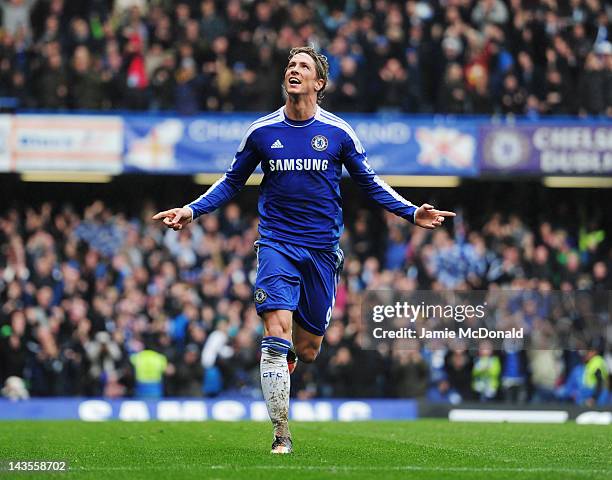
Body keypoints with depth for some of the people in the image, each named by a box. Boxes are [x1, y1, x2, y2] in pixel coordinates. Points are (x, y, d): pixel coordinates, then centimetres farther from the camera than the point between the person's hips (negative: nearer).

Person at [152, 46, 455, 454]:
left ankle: (290, 353, 43)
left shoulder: (339, 133, 1)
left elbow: (371, 184, 10)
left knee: (307, 351, 3)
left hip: (322, 248, 1)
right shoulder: (261, 132, 2)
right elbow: (232, 182, 13)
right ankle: (281, 435, -11)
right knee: (277, 333, -18)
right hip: (277, 244, -1)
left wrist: (412, 213, -1)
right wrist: (192, 211, 1)